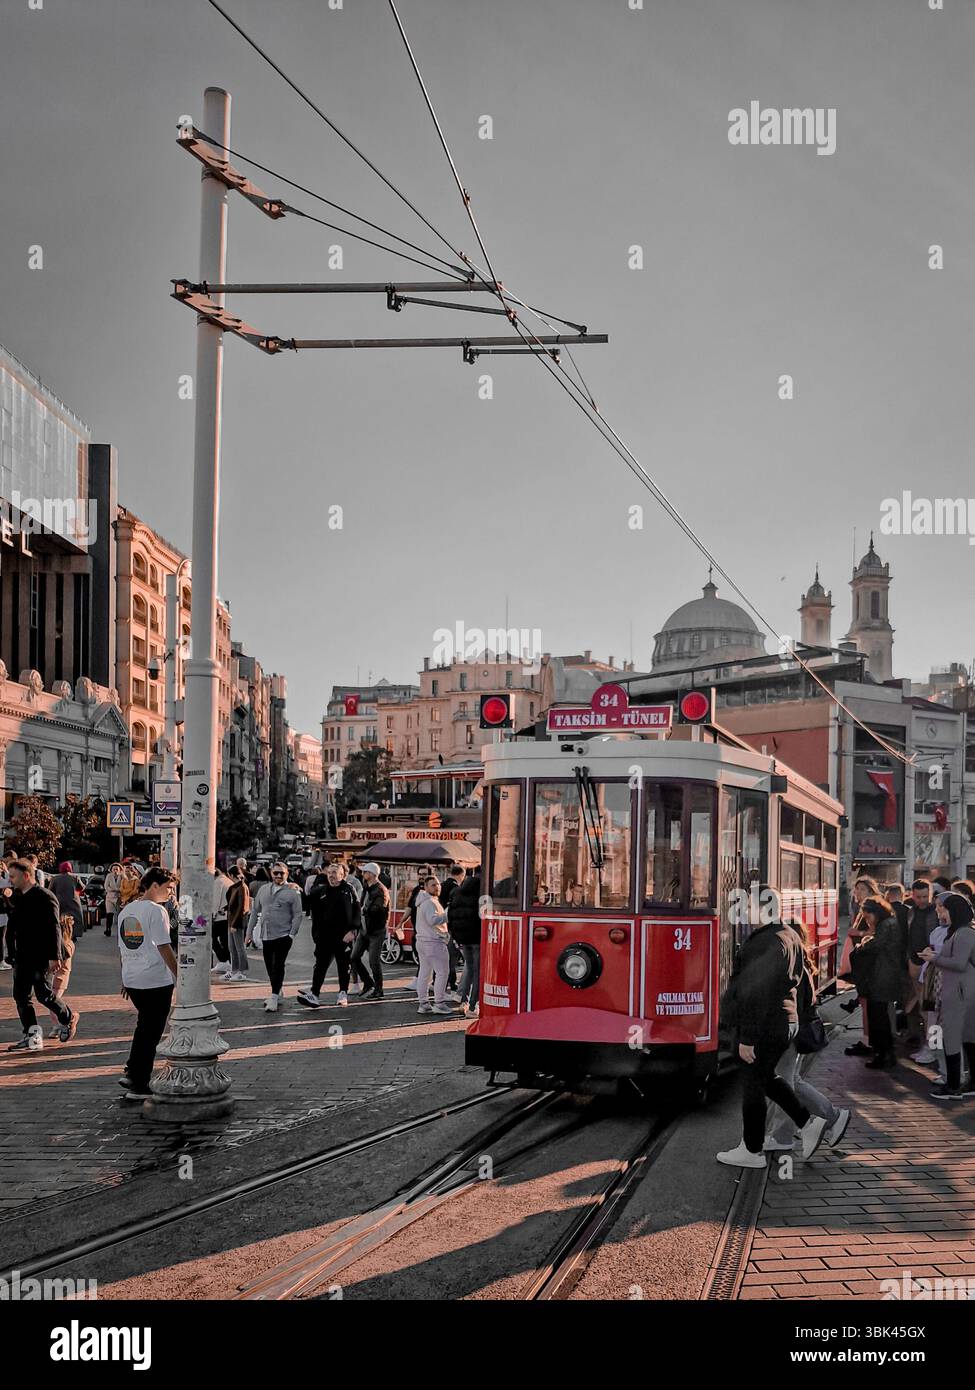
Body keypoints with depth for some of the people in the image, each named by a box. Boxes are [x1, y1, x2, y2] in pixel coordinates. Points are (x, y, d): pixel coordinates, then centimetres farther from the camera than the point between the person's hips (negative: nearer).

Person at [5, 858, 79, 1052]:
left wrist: (54, 956, -20)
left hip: (41, 956, -8)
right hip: (22, 956, 8)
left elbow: (54, 928, -16)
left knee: (43, 994, -4)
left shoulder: (45, 897, -13)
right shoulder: (17, 898, 12)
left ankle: (69, 1017, 21)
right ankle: (32, 1037, 10)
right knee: (21, 995, 5)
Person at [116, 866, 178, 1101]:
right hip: (156, 980, -7)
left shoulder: (125, 910, 11)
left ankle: (131, 1073, 19)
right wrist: (180, 977, -9)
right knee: (151, 1032, 1)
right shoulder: (156, 911, -12)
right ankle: (138, 1086, 5)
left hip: (131, 980, 8)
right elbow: (164, 948, -15)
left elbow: (121, 948, 16)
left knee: (144, 1026, 22)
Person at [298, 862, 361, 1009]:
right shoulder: (320, 891, 4)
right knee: (321, 964, -1)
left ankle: (343, 994, 20)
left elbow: (357, 912, -4)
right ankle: (314, 994, -2)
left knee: (344, 966, 9)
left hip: (344, 936, -2)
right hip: (324, 935, 2)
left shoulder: (349, 891, -2)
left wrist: (353, 930, -12)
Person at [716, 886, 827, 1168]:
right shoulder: (789, 938, 9)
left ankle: (752, 1151, 16)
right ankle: (808, 1123, 23)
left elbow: (757, 995, -24)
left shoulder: (763, 943, -22)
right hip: (783, 1024, 10)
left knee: (752, 1085, 4)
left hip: (761, 1029, -10)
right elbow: (794, 983, 18)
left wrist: (746, 1038, -20)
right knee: (765, 1078, 24)